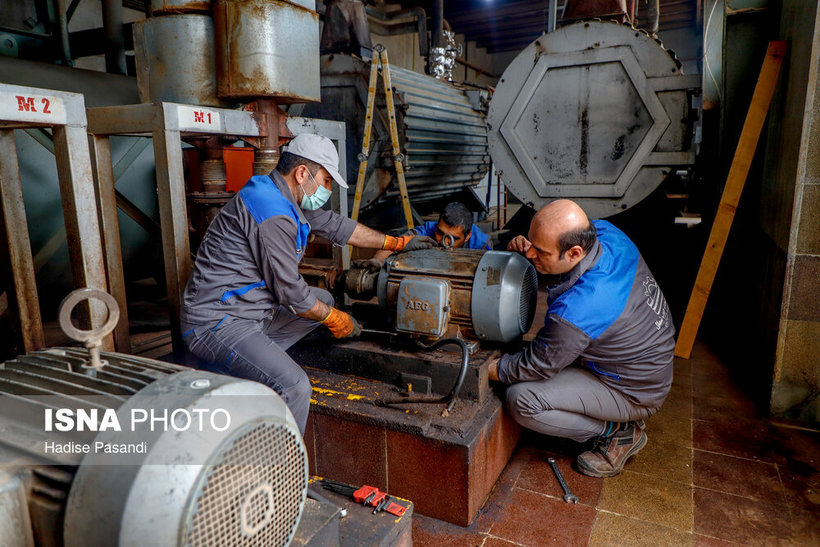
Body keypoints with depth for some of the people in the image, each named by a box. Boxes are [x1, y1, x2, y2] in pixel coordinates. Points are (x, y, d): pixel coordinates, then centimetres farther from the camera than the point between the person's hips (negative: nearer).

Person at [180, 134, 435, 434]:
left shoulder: (281, 195, 8)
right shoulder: (274, 213, -23)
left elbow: (333, 224, 17)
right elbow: (290, 291, -19)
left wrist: (396, 242, 20)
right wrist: (336, 320, -3)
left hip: (251, 308, 10)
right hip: (217, 324, -10)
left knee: (323, 299, 18)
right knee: (295, 387, -27)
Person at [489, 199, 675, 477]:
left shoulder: (575, 310, -38)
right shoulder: (604, 231, -16)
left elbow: (538, 366, -21)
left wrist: (489, 370, -6)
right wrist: (529, 245, -12)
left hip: (635, 392, -9)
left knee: (521, 399, -19)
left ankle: (619, 431, 1)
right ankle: (624, 415, 19)